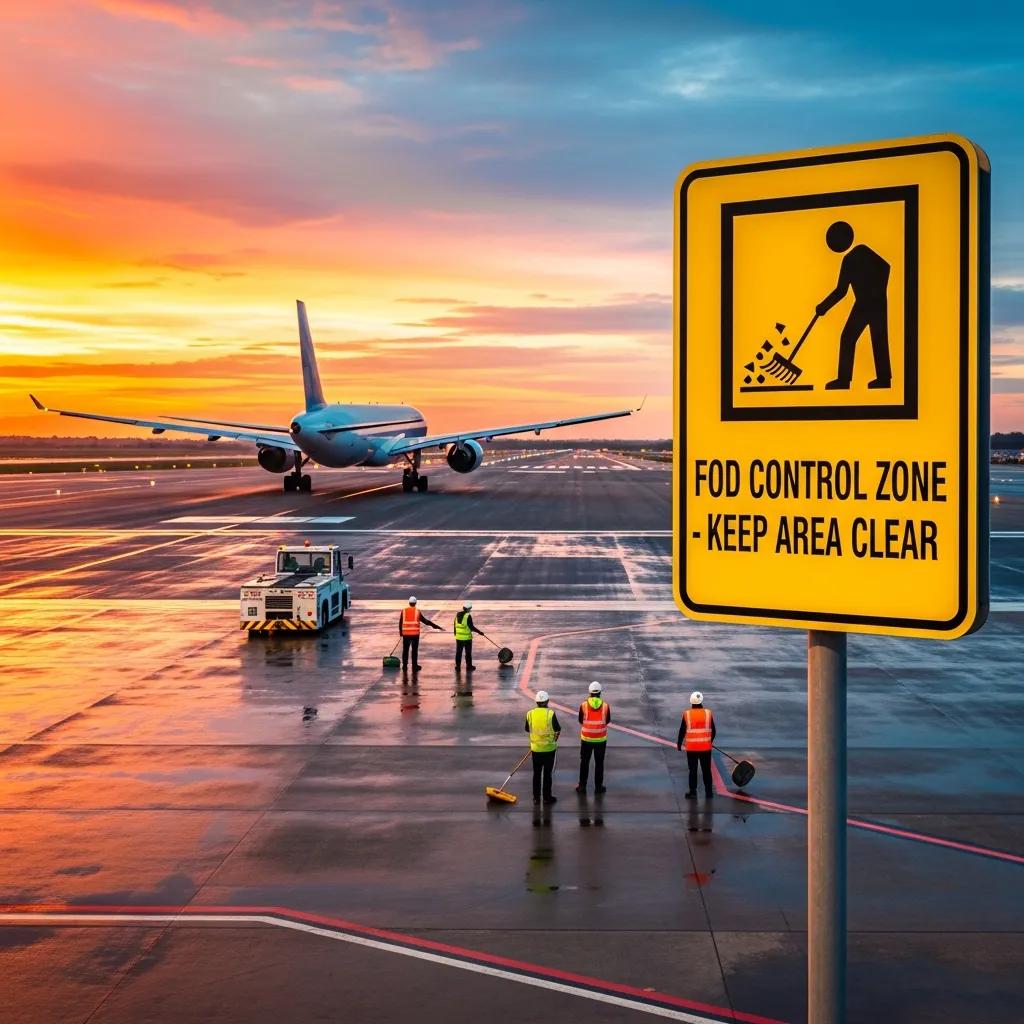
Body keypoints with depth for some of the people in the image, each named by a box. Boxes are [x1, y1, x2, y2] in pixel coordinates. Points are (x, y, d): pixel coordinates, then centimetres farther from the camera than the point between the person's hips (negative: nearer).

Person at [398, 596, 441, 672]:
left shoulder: (404, 611, 3)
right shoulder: (417, 611, 0)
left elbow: (400, 622, 6)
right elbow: (425, 621, 2)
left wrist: (401, 632, 20)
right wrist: (435, 626, 9)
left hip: (406, 634, 1)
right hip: (415, 634, -1)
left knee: (405, 650, 10)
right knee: (414, 650, 4)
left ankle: (405, 666, 12)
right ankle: (414, 666, 7)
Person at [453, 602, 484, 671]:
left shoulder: (458, 615, 3)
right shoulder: (468, 616, -17)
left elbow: (455, 625, 11)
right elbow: (471, 627, -17)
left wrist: (455, 634, 23)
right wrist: (479, 632, -6)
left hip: (458, 637, 6)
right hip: (467, 638, -5)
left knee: (458, 652, 12)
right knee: (468, 652, 7)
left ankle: (457, 666, 16)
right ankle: (469, 666, 14)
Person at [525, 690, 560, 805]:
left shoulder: (530, 713, -5)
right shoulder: (551, 714, -15)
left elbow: (527, 729, 6)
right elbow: (557, 730, -9)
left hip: (535, 748, 3)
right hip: (549, 748, -3)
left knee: (536, 773, 13)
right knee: (547, 773, 7)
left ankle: (536, 797, 18)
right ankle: (547, 797, 13)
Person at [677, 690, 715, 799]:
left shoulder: (687, 714, -7)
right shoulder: (708, 713, -3)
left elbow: (682, 731, -4)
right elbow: (713, 731, 4)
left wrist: (679, 744, 9)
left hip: (691, 748, -1)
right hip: (706, 747, 1)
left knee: (692, 770, 10)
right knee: (707, 770, 10)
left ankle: (692, 792, 12)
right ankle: (709, 792, 13)